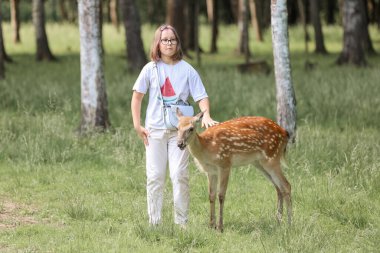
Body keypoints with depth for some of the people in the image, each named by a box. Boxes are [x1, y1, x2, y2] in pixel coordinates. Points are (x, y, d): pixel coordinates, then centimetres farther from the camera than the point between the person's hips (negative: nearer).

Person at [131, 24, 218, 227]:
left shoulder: (187, 70, 1)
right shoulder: (151, 69, 3)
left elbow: (201, 96, 0)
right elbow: (137, 96, 9)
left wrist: (206, 115, -20)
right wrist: (137, 125, 2)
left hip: (179, 129, -1)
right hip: (154, 130, 1)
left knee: (179, 175, -6)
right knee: (154, 176, 2)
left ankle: (181, 222, 2)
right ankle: (154, 222, 9)